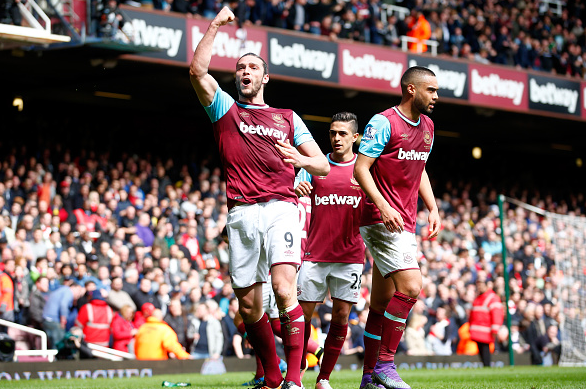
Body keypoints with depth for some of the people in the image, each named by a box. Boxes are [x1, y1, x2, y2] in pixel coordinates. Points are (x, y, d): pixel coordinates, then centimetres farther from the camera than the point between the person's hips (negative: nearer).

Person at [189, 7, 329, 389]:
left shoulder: (288, 118, 20)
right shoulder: (225, 109, 19)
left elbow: (323, 166, 17)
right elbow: (197, 70, 2)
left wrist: (301, 160, -5)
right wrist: (216, 25, 2)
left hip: (280, 209, -2)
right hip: (242, 214, 2)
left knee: (284, 288, -21)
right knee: (249, 305, 0)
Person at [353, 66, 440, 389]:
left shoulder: (427, 126, 14)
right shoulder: (383, 123, -11)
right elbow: (361, 168, -14)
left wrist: (432, 208, 14)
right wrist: (384, 207, -25)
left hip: (404, 225, 9)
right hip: (381, 221, -9)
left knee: (383, 301, 10)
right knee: (410, 287, -20)